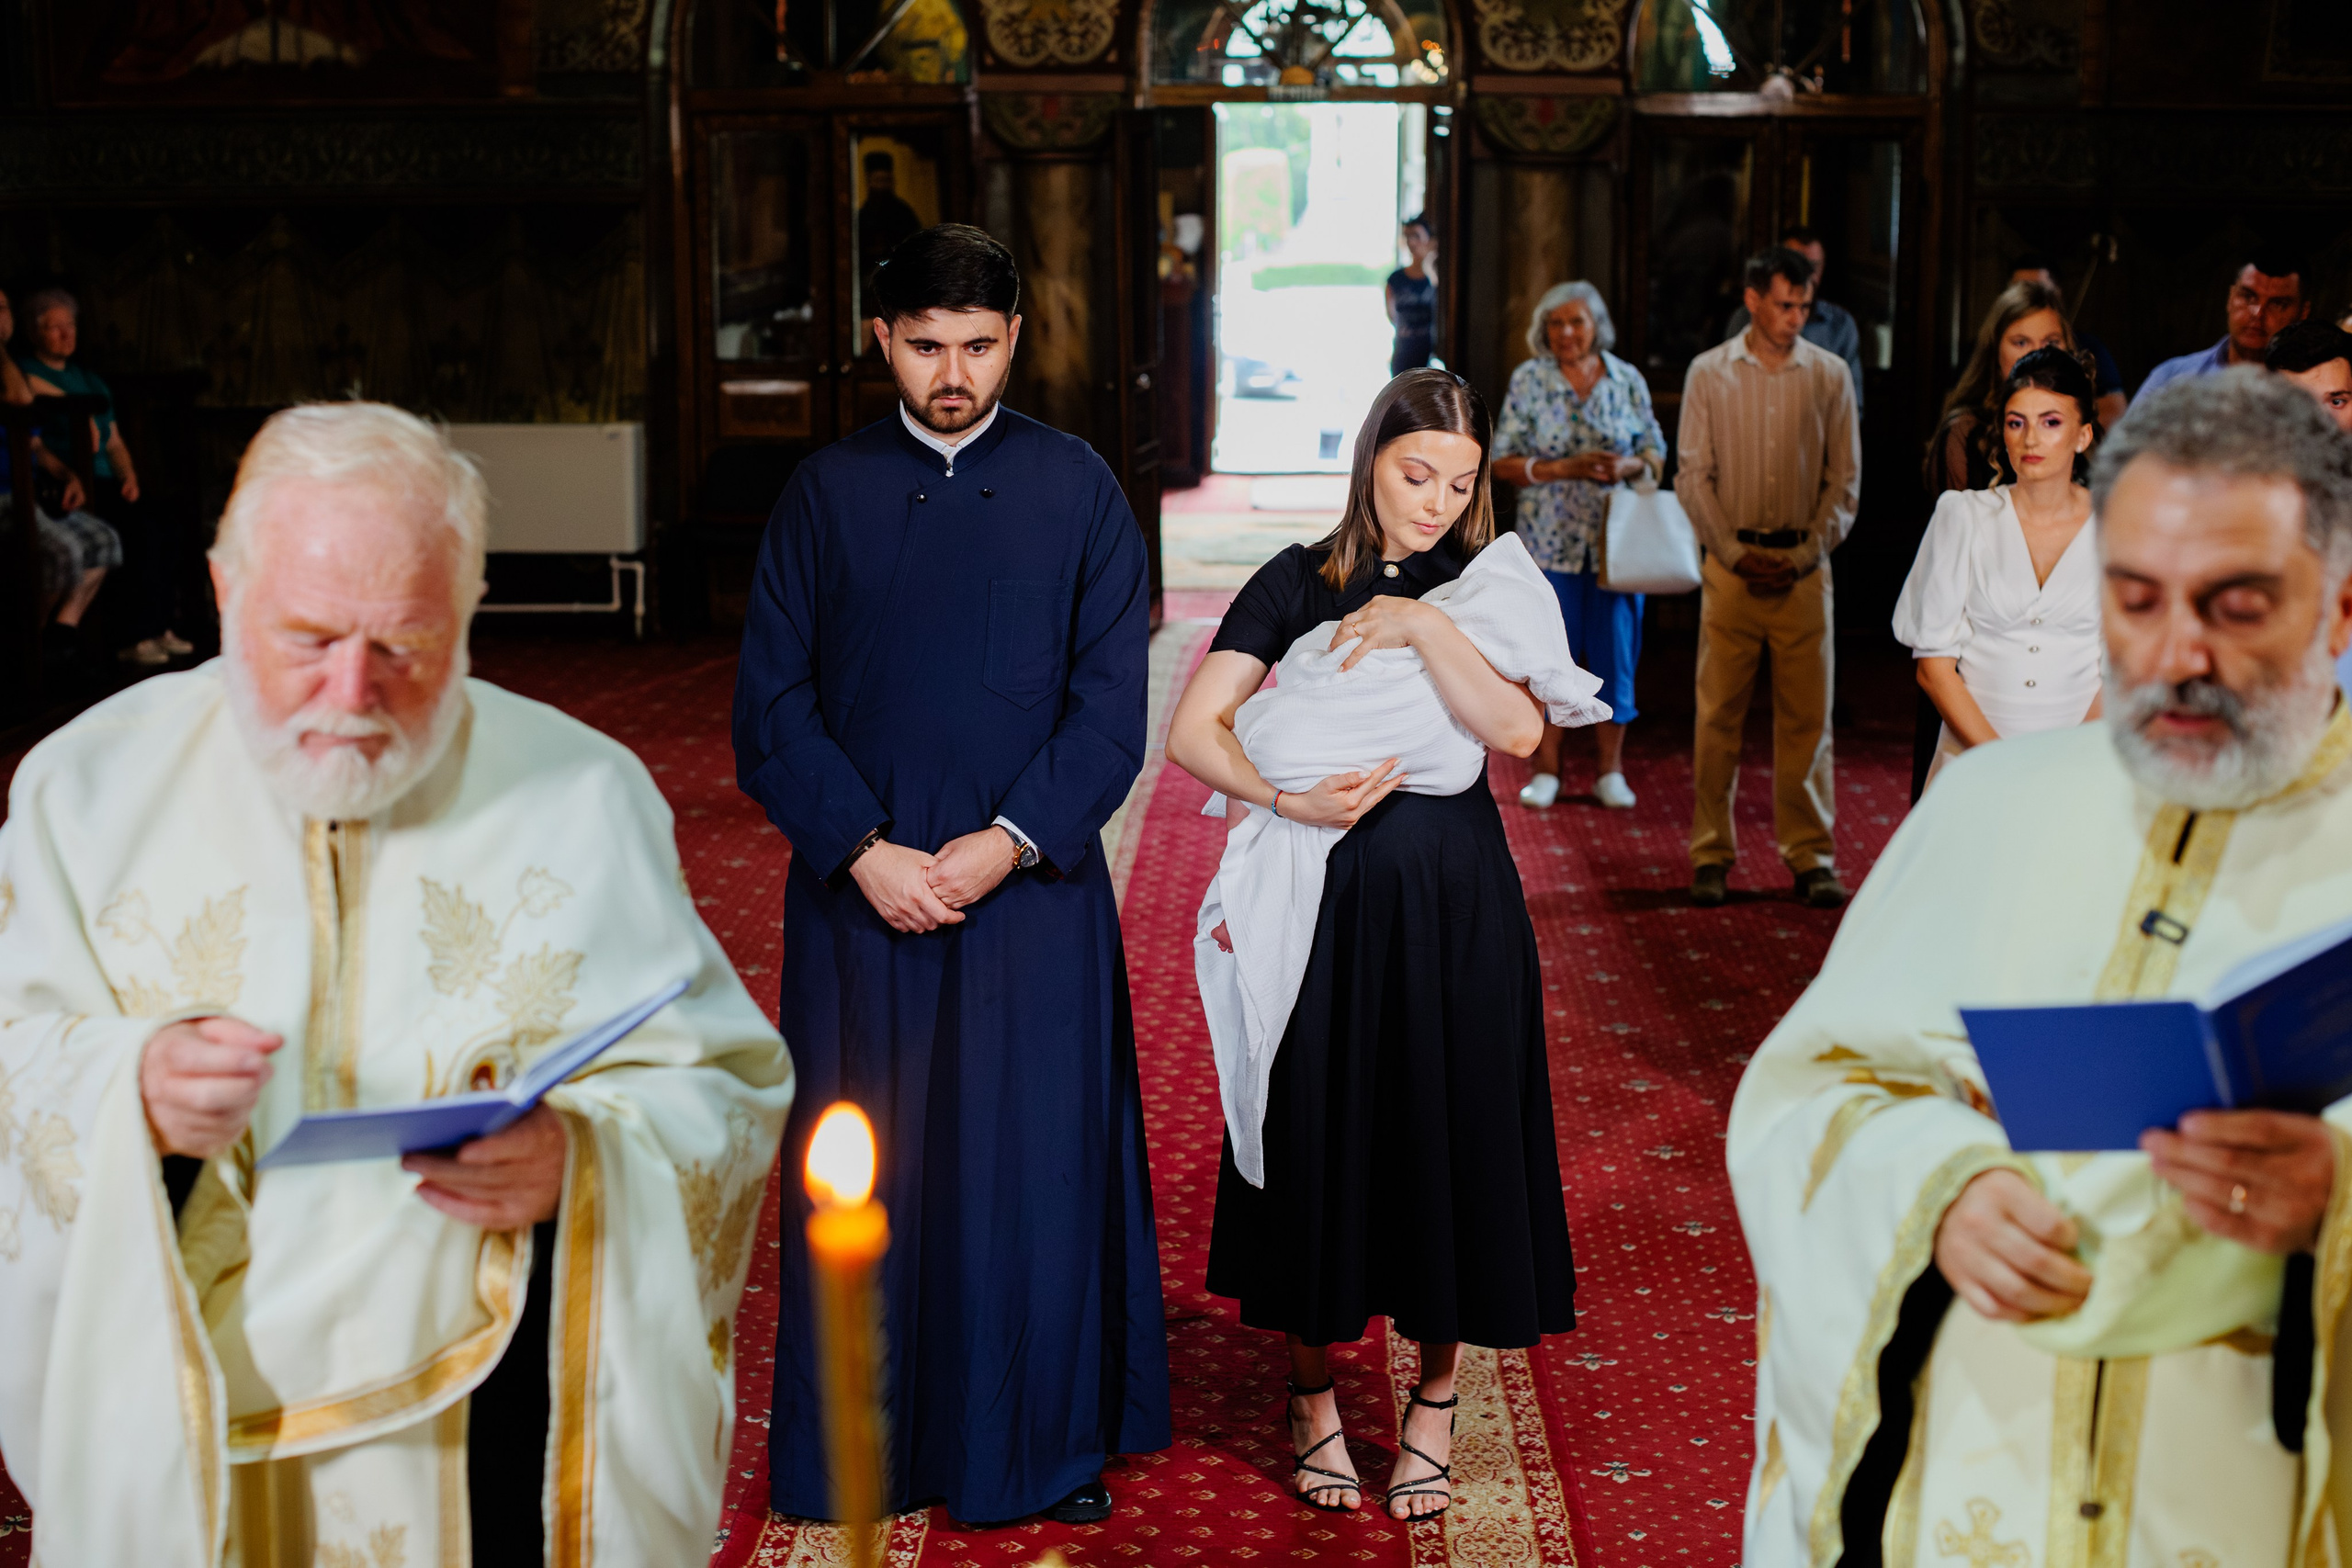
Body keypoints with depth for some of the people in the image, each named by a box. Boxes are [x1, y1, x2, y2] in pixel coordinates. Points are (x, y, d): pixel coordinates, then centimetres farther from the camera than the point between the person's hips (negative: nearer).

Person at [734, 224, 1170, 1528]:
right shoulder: (824, 493, 4)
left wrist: (1009, 842, -12)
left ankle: (1048, 1441, 20)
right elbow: (771, 705, 2)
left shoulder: (1077, 489, 3)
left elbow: (1112, 703, -1)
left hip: (1031, 885, 0)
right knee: (868, 1172, 7)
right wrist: (863, 851, -10)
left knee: (1038, 1163, 5)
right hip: (862, 885, 1)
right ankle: (871, 1446, 21)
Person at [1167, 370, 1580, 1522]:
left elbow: (1518, 732, -14)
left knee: (1449, 1131, 6)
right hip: (1324, 903, 0)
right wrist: (1291, 799, -20)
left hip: (1455, 909, 1)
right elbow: (1191, 732, -7)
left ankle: (1436, 1401, 23)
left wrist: (1423, 627, -21)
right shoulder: (1297, 584, 1)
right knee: (1317, 1133, 6)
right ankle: (1313, 1393, 24)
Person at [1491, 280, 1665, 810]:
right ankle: (1546, 771, 14)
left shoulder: (1627, 380, 5)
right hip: (1550, 541, -1)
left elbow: (1656, 455, 10)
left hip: (1615, 541, 1)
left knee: (1615, 656, 2)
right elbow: (1502, 462, -2)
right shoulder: (1529, 380, 0)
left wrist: (1626, 466, -12)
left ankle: (1610, 771, 15)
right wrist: (1567, 468, -14)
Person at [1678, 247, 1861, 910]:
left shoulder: (1830, 375, 6)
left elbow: (1845, 478, 6)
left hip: (1804, 567, 1)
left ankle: (1811, 856, 8)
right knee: (1719, 711, 0)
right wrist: (1735, 553, -6)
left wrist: (1805, 555, -4)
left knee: (1807, 714, 1)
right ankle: (1711, 855, 7)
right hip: (1732, 563, -1)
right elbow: (1693, 475, 3)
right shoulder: (1709, 373, 4)